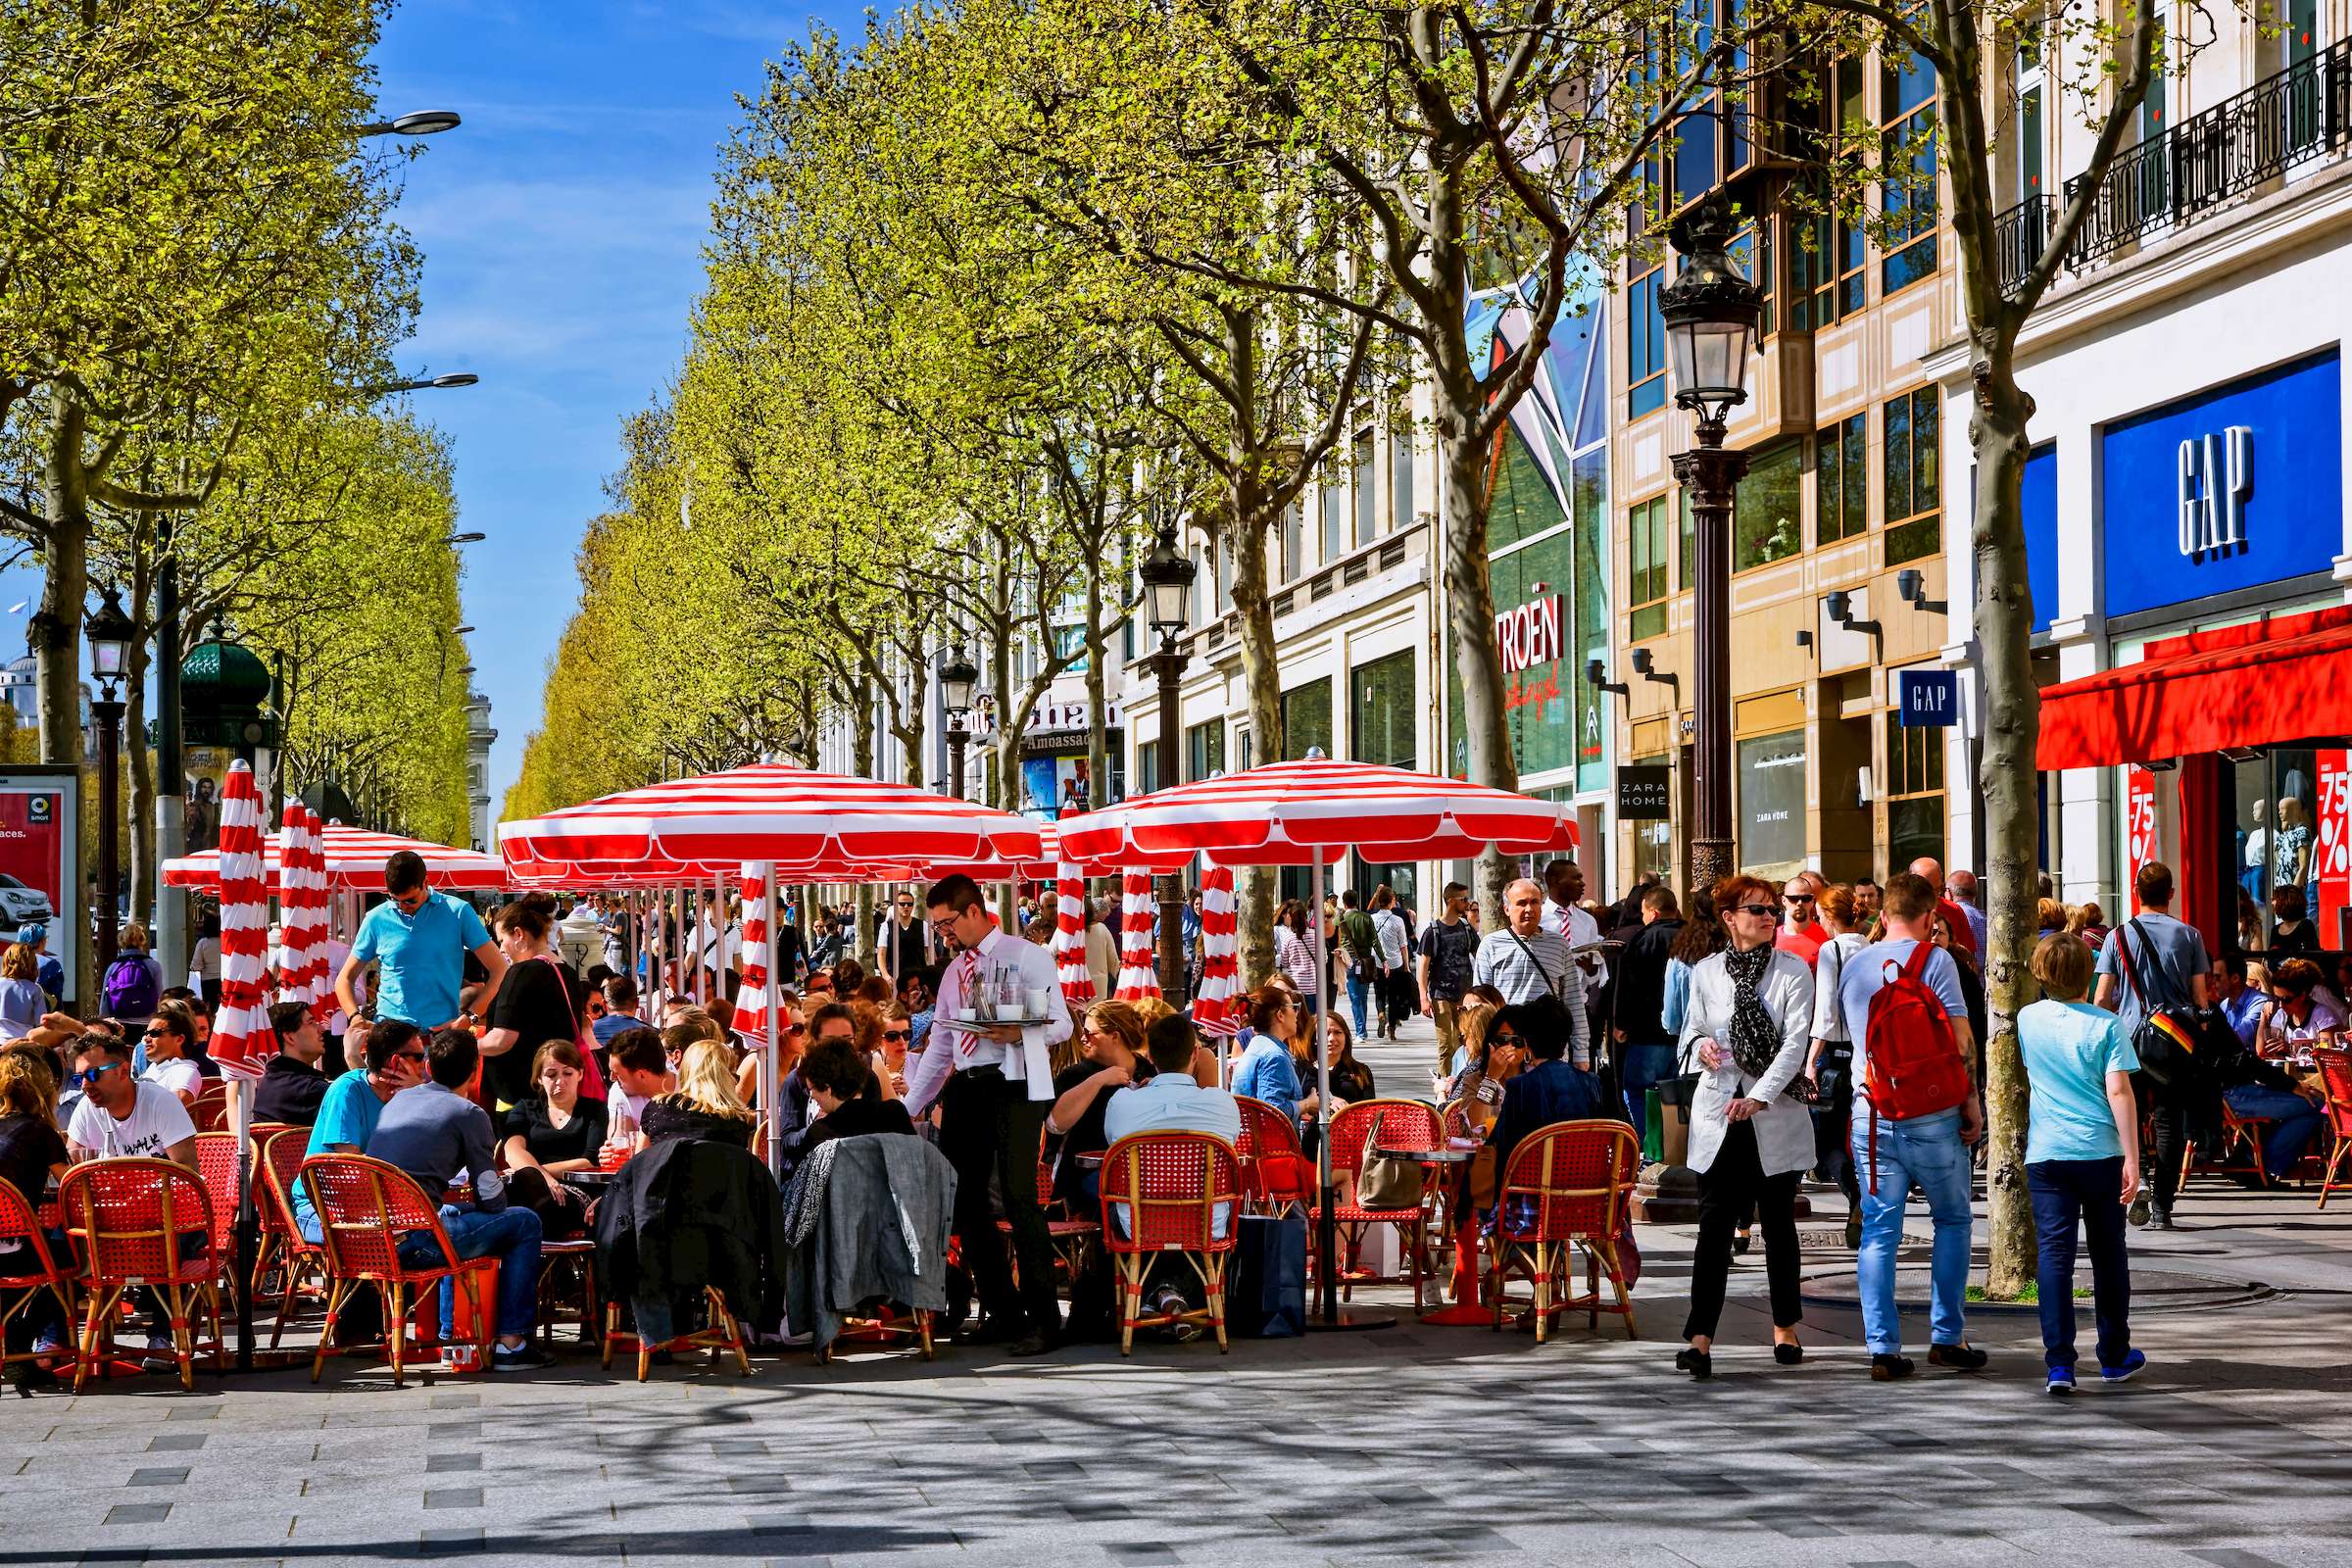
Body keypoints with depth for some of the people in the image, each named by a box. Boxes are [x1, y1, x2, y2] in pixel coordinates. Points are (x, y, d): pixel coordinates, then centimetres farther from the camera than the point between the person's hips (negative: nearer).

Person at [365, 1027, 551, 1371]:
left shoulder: (398, 1100, 18)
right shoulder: (469, 1114, -2)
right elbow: (491, 1198, -1)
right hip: (414, 1240, -8)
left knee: (457, 1212, 36)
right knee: (524, 1223, 9)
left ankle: (450, 1333, 39)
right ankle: (511, 1344, 6)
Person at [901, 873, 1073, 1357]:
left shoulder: (1027, 957, 0)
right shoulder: (953, 972, 20)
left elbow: (1061, 1025, -5)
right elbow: (940, 1048, 24)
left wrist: (1018, 1033, -23)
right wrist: (909, 1109, 21)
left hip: (1013, 1086, -8)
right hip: (964, 1090, 8)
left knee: (1019, 1199, -13)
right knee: (966, 1203, 5)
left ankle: (1044, 1318, -10)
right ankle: (1002, 1312, 13)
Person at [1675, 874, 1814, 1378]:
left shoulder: (1793, 971, -1)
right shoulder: (1705, 972, 7)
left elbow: (1795, 1043, -11)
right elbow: (1689, 1035, 15)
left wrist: (1759, 1097, -23)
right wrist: (1701, 1047, -10)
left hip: (1775, 1115, -1)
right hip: (1718, 1115, 1)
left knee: (1779, 1225, 10)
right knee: (1714, 1226, -7)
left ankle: (1785, 1328, 25)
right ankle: (1700, 1340, -13)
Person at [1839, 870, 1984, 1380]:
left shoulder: (1853, 965, 9)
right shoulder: (1935, 960, -5)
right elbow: (1960, 1041, -9)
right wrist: (1972, 1102, -2)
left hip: (1871, 1113, 4)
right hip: (1931, 1113, -3)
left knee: (1879, 1230, 4)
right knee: (1951, 1221, 12)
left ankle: (1883, 1348, 1)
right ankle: (1947, 1337, 12)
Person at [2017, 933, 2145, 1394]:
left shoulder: (2028, 1019, 3)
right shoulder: (2105, 1025, -7)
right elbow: (2119, 1091, -12)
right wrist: (2132, 1158, -11)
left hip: (2045, 1154, 1)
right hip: (2100, 1152, -1)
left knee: (2054, 1253, -3)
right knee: (2108, 1254, 13)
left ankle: (2059, 1363, -13)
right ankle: (2114, 1356, 25)